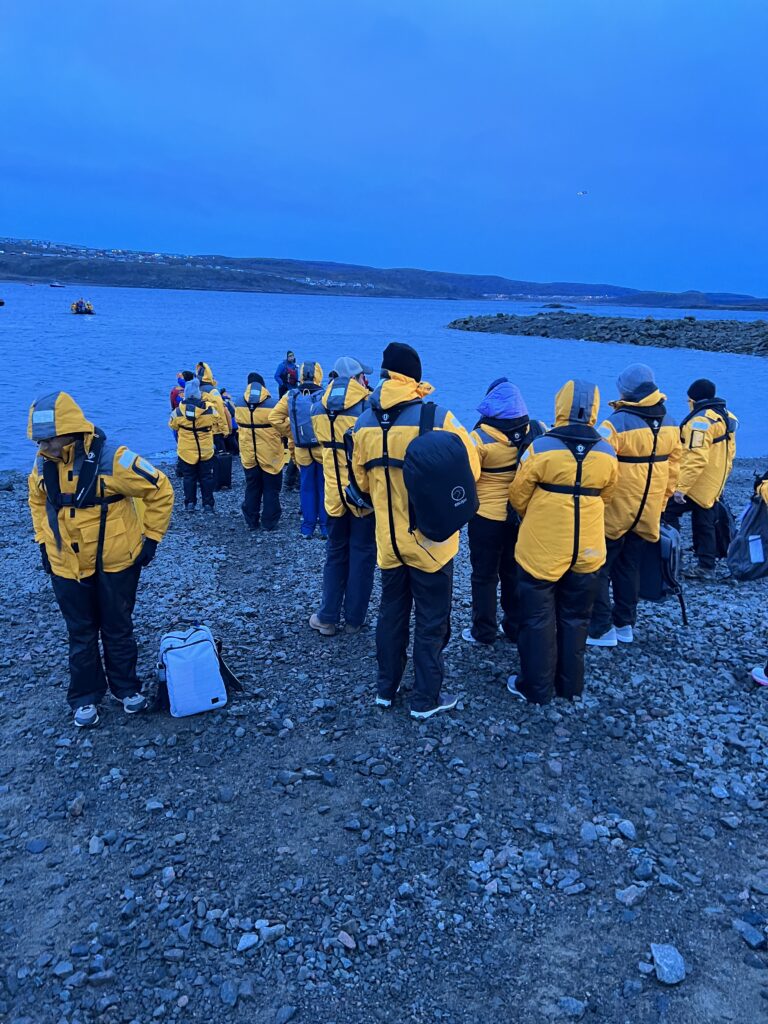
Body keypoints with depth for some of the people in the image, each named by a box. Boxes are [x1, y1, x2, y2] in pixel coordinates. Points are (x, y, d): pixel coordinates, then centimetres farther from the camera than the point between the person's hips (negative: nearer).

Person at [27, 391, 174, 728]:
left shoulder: (112, 459, -22)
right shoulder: (44, 463, -6)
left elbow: (160, 491, -13)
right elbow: (37, 501, 16)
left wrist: (150, 537, -9)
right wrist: (43, 542, 11)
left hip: (115, 562, -3)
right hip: (66, 566, 4)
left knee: (118, 630, 14)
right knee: (80, 635, 15)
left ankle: (126, 687, 35)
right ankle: (85, 696, 32)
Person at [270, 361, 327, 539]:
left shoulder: (290, 397, -3)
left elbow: (274, 418, -5)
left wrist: (290, 434, 4)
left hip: (302, 451, 2)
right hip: (323, 449, -2)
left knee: (306, 489, 12)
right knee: (323, 488, 9)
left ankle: (308, 528, 17)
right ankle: (325, 527, 14)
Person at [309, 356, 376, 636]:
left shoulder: (319, 410, 1)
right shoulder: (368, 407, -14)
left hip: (334, 494, 4)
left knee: (335, 554, 17)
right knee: (362, 555, 9)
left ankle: (327, 618, 19)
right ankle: (354, 619, 17)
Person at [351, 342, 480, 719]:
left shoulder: (364, 422, -2)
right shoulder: (437, 417, -16)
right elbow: (470, 469, -8)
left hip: (388, 538, 4)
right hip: (431, 538, -4)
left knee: (391, 613, 20)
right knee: (431, 621, 10)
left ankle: (386, 688, 32)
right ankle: (426, 699, 20)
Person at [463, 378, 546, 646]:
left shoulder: (481, 438, -19)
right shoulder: (539, 432, -7)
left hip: (487, 516, -4)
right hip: (523, 516, 4)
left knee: (485, 576, 11)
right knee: (515, 573, 19)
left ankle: (483, 631, 19)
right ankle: (515, 627, 30)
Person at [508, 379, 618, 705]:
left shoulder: (540, 447, -15)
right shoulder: (607, 453, -4)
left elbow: (518, 497, -5)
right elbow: (604, 496, 10)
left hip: (541, 548, -3)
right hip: (587, 549, 4)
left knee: (538, 619, 10)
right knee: (574, 619, 18)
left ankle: (536, 688, 20)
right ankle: (570, 685, 30)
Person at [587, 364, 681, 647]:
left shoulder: (616, 423, -20)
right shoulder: (670, 424, 3)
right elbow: (673, 467, 10)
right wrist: (662, 501, 20)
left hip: (614, 511, -6)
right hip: (648, 513, 6)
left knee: (599, 568, 5)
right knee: (629, 567, 18)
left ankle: (601, 629, 8)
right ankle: (625, 624, 27)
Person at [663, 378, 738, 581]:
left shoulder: (701, 420, -20)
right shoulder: (726, 416, 12)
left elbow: (696, 458, -27)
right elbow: (729, 453, 19)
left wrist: (682, 487, -27)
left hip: (696, 485, -9)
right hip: (714, 486, 9)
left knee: (668, 512, -1)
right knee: (705, 524, 14)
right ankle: (706, 567, 18)